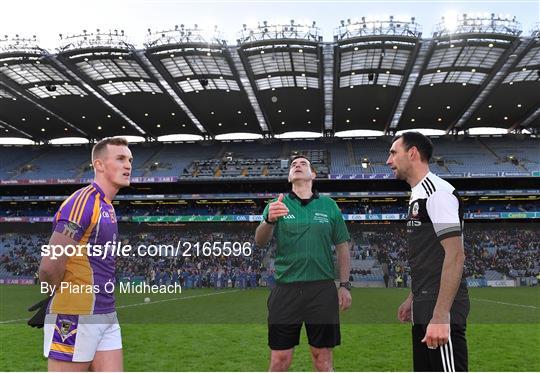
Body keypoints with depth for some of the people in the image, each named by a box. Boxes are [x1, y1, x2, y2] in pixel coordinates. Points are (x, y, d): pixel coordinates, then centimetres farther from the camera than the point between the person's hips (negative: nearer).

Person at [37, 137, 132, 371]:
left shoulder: (107, 207, 13)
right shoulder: (83, 202, -16)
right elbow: (49, 267, -21)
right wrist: (66, 297, -4)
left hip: (107, 316, 9)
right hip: (75, 319, -8)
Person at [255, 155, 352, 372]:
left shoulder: (329, 206, 7)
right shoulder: (277, 205, 4)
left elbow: (342, 248, 11)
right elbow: (260, 241, -10)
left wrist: (345, 285, 3)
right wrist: (269, 220, -31)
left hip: (322, 289, 1)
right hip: (286, 289, 0)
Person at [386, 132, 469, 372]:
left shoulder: (438, 191, -13)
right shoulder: (418, 195, 16)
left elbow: (455, 255, -21)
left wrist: (440, 316, -25)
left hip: (440, 312, -9)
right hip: (424, 311, 9)